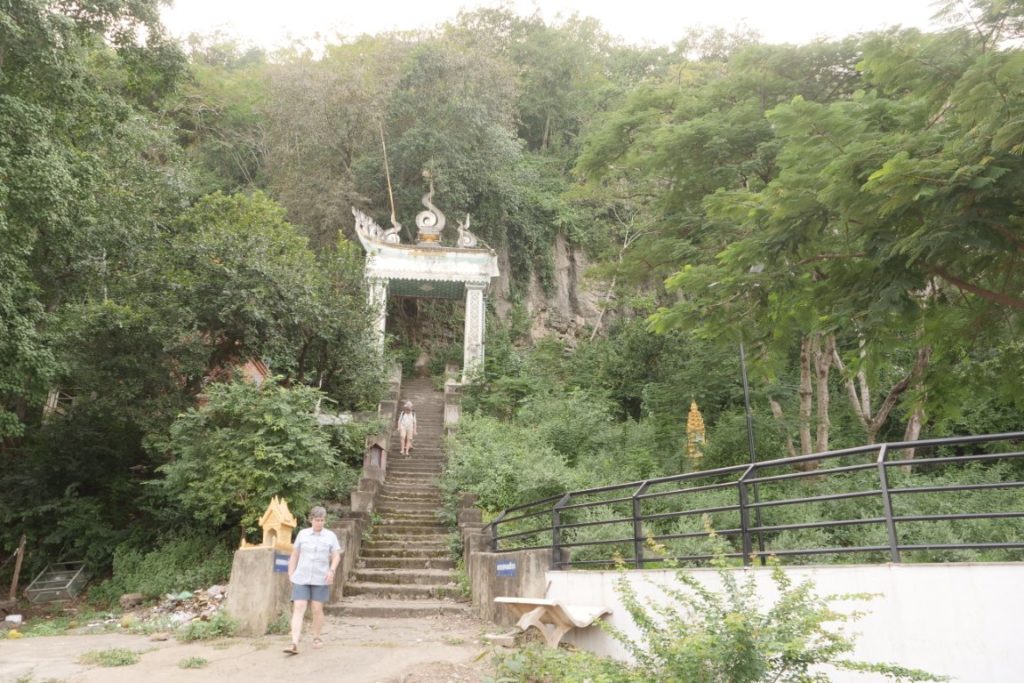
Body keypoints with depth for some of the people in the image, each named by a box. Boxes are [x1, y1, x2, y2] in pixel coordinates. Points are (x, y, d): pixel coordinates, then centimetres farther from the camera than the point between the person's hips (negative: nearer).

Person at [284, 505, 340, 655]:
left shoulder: (330, 536, 3)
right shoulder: (302, 534, 6)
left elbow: (336, 556, 3)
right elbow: (294, 555, 11)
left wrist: (332, 570, -13)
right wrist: (290, 574, 7)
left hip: (320, 579, 0)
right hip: (301, 578, 0)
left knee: (317, 609, 5)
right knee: (298, 608, -9)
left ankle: (316, 638, 25)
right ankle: (295, 644, -14)